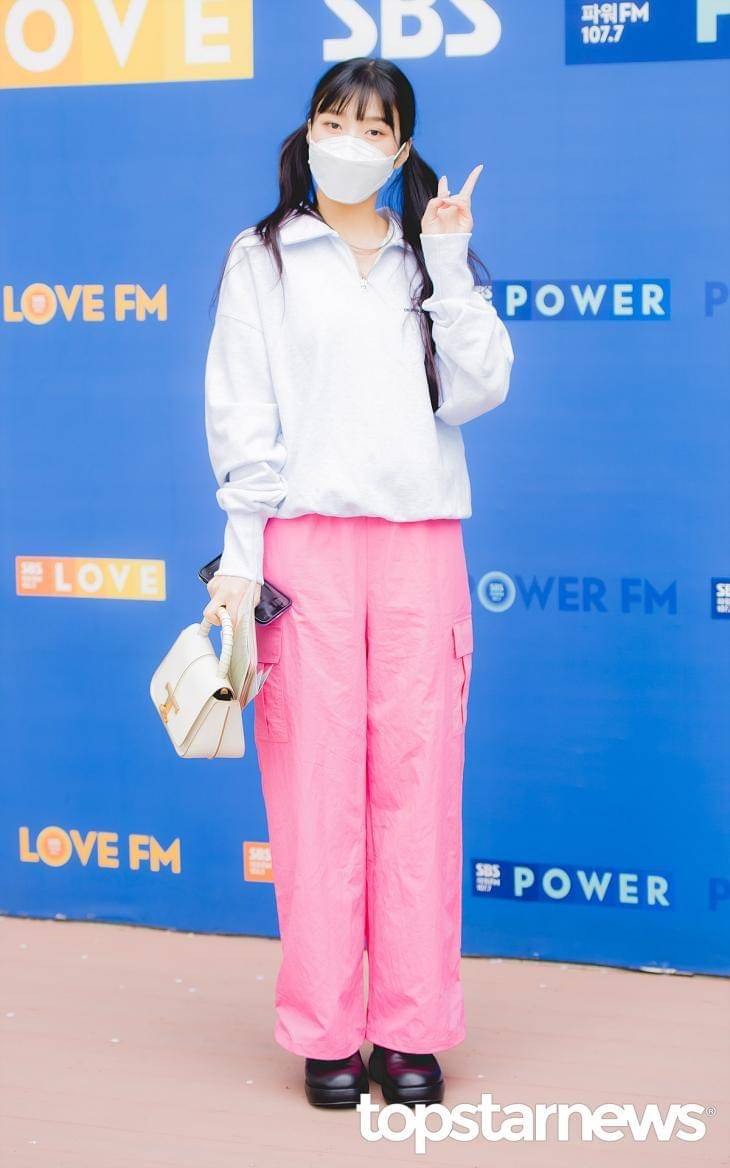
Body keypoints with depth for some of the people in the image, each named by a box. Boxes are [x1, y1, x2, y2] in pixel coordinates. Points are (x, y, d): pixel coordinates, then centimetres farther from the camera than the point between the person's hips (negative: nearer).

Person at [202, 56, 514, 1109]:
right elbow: (240, 410, 4)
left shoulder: (431, 259, 16)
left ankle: (412, 1030, 9)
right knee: (317, 783, -3)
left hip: (420, 539, 2)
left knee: (418, 778, 0)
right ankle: (324, 1032, 6)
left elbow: (477, 392, 4)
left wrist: (450, 268, -3)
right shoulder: (263, 258, 10)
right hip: (306, 537, -2)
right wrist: (243, 551, -4)